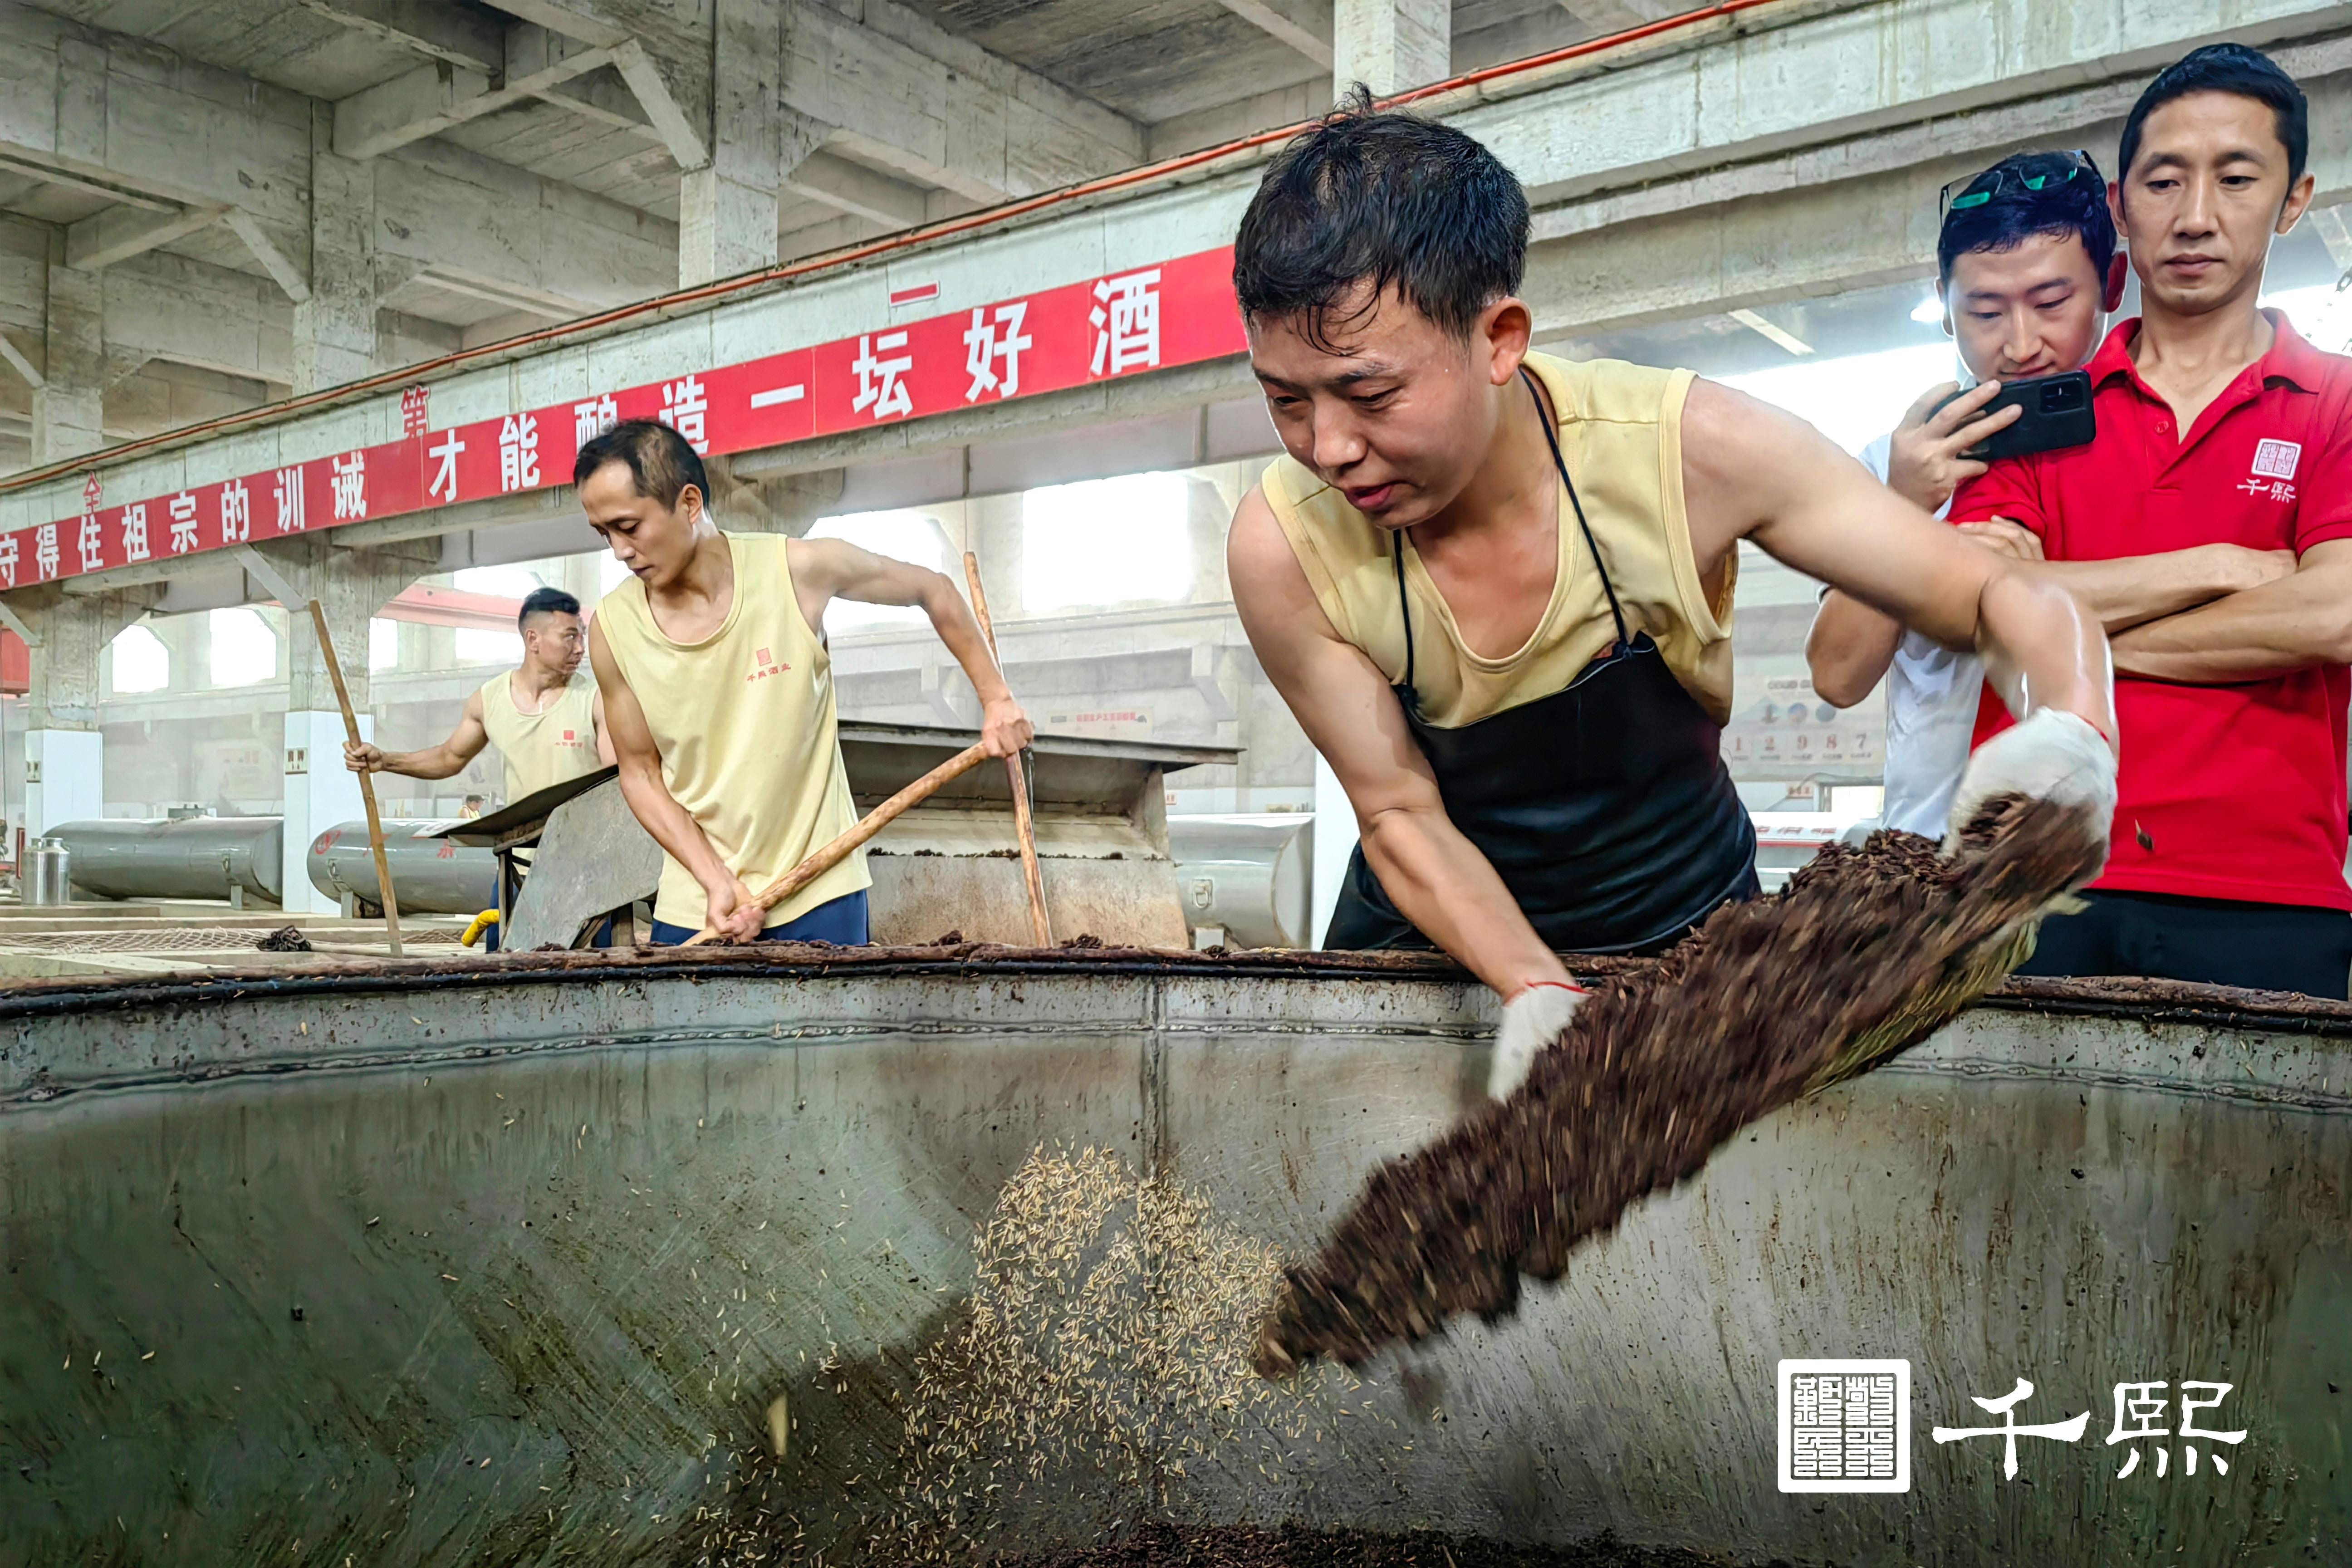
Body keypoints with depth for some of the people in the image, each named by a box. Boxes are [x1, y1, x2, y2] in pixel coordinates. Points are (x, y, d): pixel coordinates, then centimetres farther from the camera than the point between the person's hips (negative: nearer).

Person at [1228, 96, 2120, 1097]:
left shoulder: (1685, 450, -25)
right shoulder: (1284, 547, -25)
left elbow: (1998, 600, -17)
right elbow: (1400, 813, -16)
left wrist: (2069, 728, -39)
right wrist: (1535, 992, -32)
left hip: (1687, 927, 0)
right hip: (1442, 931, 0)